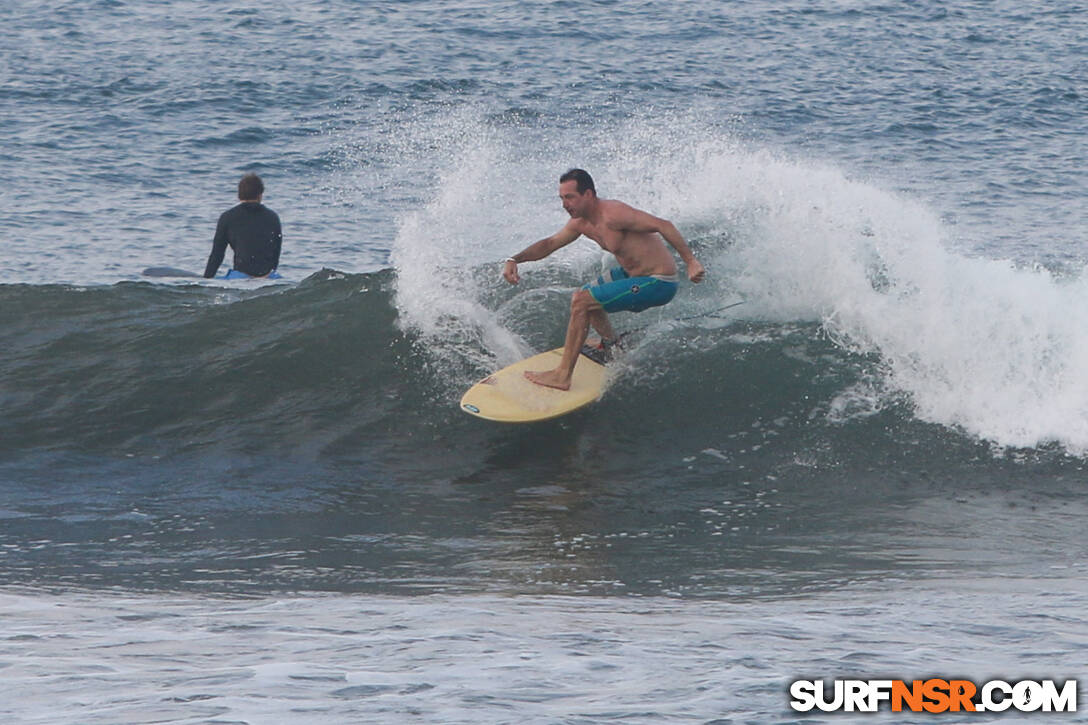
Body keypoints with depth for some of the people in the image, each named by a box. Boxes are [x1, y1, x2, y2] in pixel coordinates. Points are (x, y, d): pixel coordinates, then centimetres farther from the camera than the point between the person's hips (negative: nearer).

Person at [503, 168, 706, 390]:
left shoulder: (612, 215, -25)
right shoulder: (581, 223, 4)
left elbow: (663, 225, -28)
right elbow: (549, 244, 18)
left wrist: (691, 262, -34)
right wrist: (514, 260, 3)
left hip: (658, 284, -10)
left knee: (581, 302, -15)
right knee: (588, 296, 27)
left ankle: (563, 376, -11)